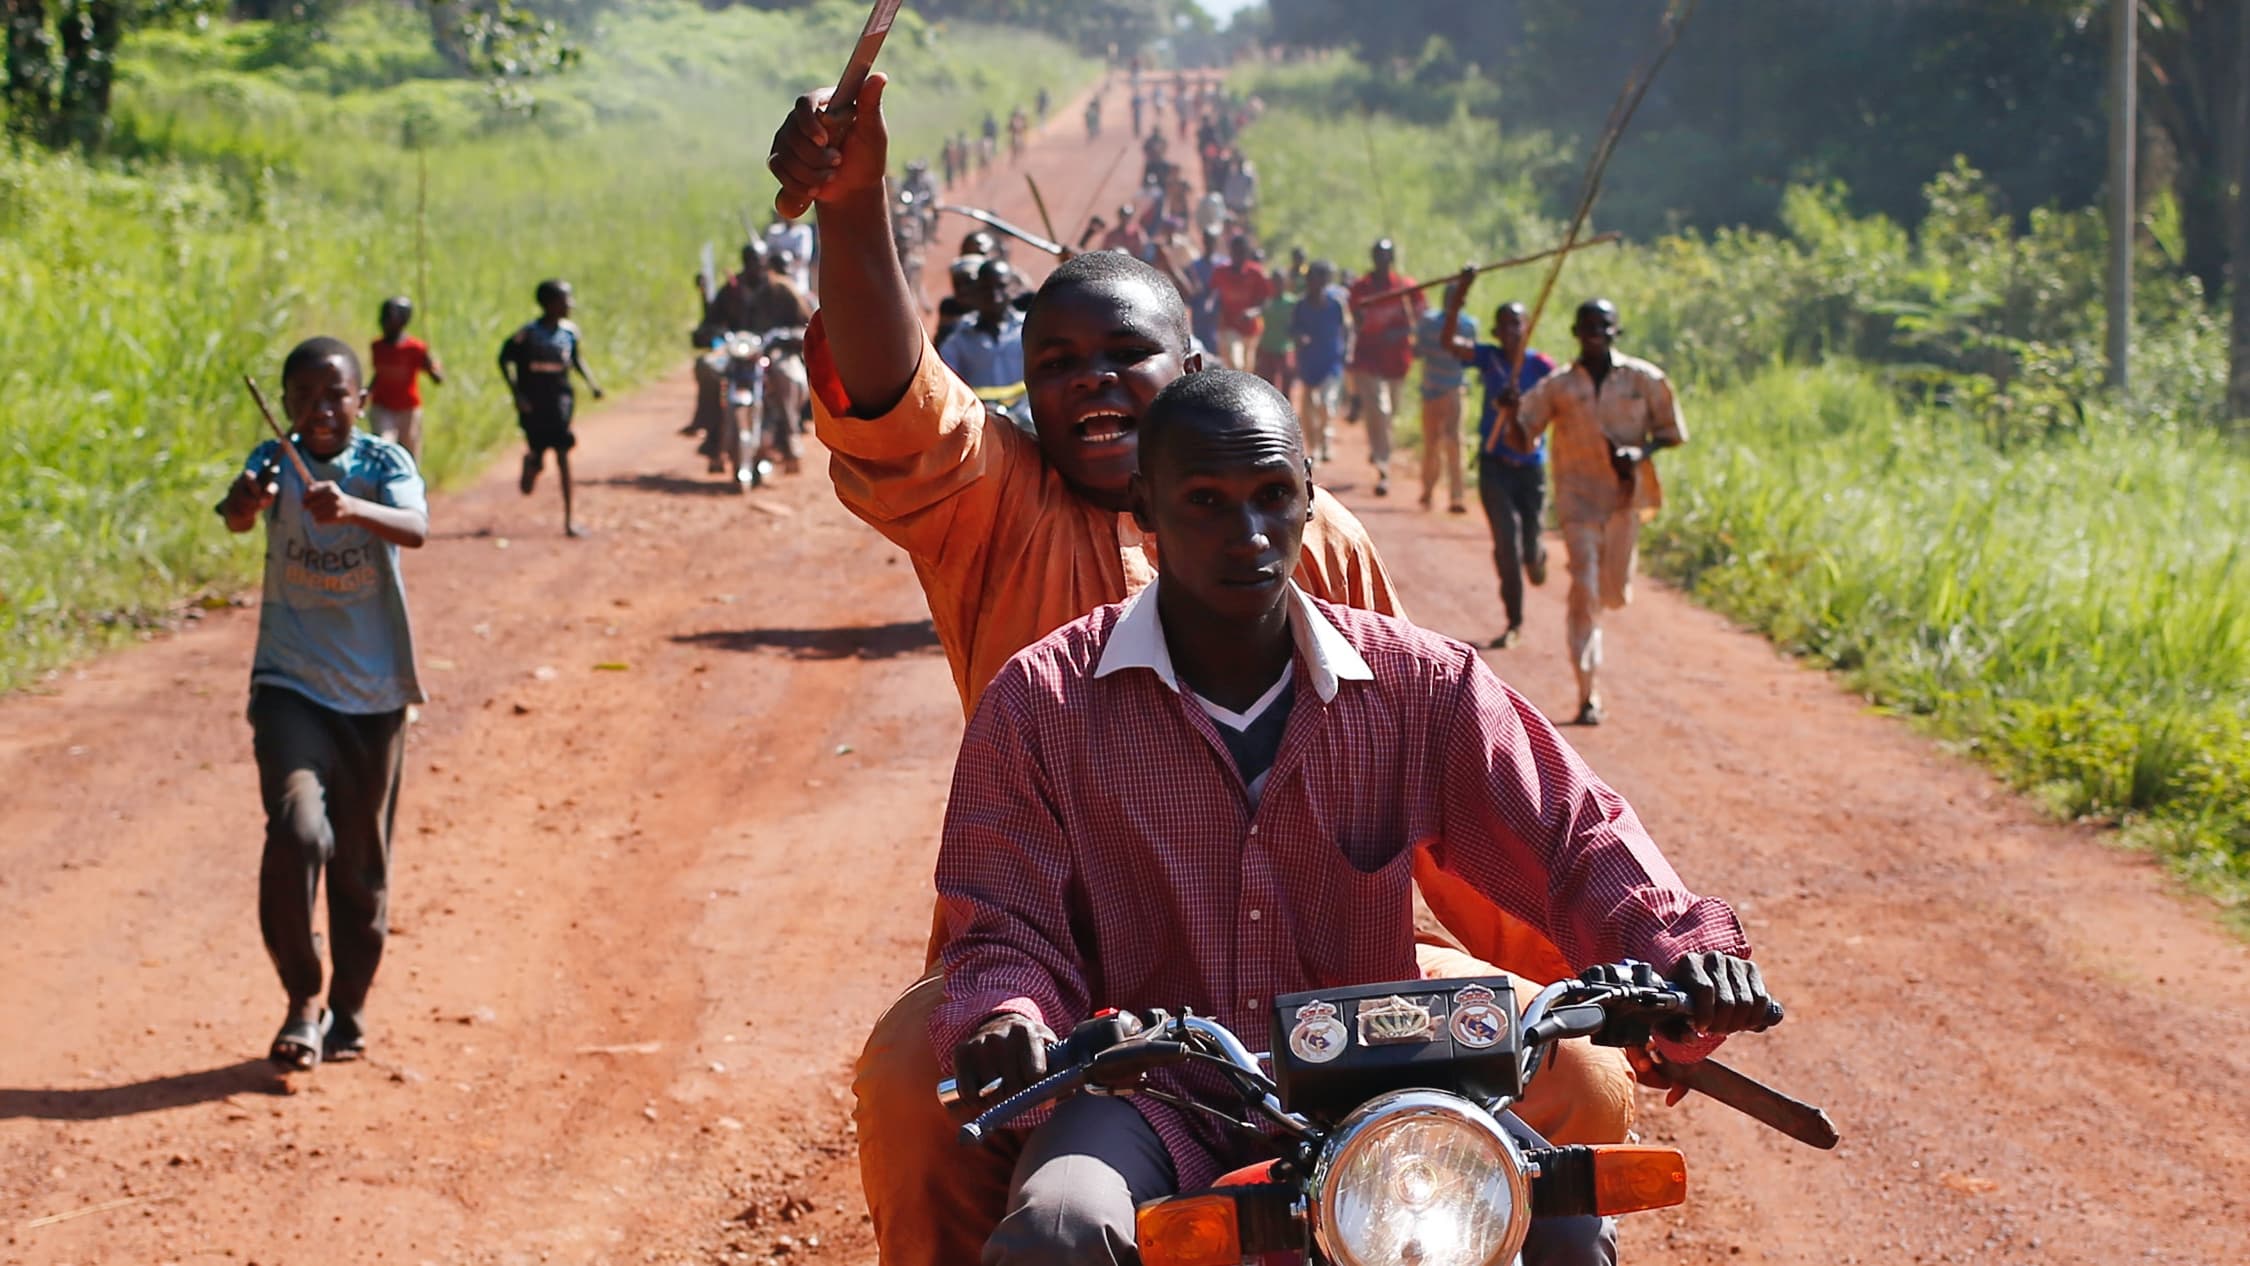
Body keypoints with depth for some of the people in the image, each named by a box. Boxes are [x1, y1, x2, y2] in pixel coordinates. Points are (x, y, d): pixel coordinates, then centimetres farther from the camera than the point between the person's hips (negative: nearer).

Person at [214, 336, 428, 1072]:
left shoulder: (385, 462, -6)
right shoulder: (274, 462, -5)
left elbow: (416, 529, -26)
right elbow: (235, 517, -27)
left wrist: (353, 510, -47)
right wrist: (245, 504, -51)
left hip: (374, 692, 1)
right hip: (290, 685, -1)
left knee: (361, 861, 10)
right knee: (298, 832, -21)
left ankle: (348, 1010, 29)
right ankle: (303, 999, -5)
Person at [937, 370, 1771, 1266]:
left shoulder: (1422, 685, 4)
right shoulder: (1041, 703, -1)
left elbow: (1569, 832, 0)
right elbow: (1006, 929, 0)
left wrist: (1682, 949, -20)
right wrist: (1006, 1022, -24)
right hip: (1149, 1094, -2)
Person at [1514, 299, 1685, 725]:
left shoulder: (1644, 379, 4)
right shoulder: (1557, 386, 3)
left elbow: (1672, 432, 8)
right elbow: (1523, 438, 2)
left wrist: (1642, 452, -11)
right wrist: (1513, 413, -20)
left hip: (1627, 495, 1)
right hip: (1578, 497, -1)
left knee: (1615, 594, 4)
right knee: (1584, 593, -9)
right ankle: (1588, 694, -7)